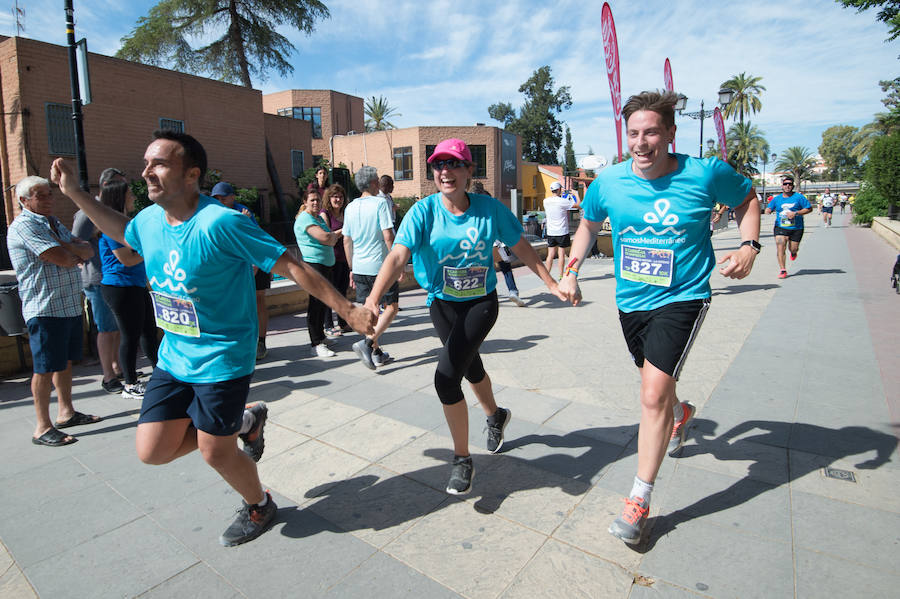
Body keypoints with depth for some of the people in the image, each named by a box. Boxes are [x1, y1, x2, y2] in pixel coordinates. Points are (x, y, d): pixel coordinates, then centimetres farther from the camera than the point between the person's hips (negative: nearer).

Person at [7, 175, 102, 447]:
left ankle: (66, 412, 28)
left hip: (70, 305, 9)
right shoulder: (24, 226, -12)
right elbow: (64, 259, -22)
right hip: (45, 309, -9)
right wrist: (76, 253, 0)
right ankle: (43, 428, 6)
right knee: (45, 368, -3)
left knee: (65, 362, 16)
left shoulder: (53, 223, 17)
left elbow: (88, 251, 9)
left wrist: (69, 248, -11)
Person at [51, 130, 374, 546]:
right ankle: (244, 421, 29)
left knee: (215, 452, 5)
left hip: (222, 360, -7)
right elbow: (122, 232, 28)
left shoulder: (220, 223, -23)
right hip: (174, 358, 7)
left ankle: (258, 505, 37)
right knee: (152, 451, 8)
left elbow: (292, 267, -24)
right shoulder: (149, 220, 1)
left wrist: (348, 310, -24)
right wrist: (74, 192, 19)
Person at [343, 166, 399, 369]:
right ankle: (367, 343, -9)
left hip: (359, 268, 6)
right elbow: (388, 236, -15)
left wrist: (352, 268, 19)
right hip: (380, 265, -6)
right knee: (391, 307, 6)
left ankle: (376, 353, 20)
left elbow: (346, 241, 12)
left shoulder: (350, 208, 9)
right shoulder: (380, 203, -9)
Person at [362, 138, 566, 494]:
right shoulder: (423, 211, -14)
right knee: (470, 367, 23)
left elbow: (521, 248, 1)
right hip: (442, 304, 3)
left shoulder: (489, 208, -12)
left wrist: (551, 284, 4)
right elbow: (398, 256, -26)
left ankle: (462, 460, 6)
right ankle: (495, 416, 57)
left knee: (446, 377, -17)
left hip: (481, 303, -2)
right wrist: (373, 298, -41)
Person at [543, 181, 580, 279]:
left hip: (550, 232, 4)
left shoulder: (546, 201, 1)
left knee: (550, 255, 7)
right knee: (561, 254, 3)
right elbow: (578, 205, -7)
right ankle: (561, 276, 7)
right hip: (562, 232, -4)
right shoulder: (562, 201, -13)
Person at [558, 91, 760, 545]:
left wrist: (749, 245, -9)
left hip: (682, 298, -4)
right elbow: (589, 224, 13)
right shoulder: (608, 182, -6)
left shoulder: (705, 173, -12)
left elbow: (747, 198, 8)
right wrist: (570, 272, 2)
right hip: (630, 300, 5)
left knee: (653, 394, -16)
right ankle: (680, 414, 62)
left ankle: (639, 500, 1)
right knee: (654, 381, 24)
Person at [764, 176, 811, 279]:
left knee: (793, 248, 6)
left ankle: (793, 252, 47)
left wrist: (795, 213, -16)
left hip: (796, 228, 0)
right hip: (780, 228, 0)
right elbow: (767, 210, 4)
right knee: (780, 247, -16)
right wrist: (768, 210, -20)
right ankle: (782, 270, -10)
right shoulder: (776, 198, 4)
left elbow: (809, 208, -2)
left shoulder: (799, 197, -3)